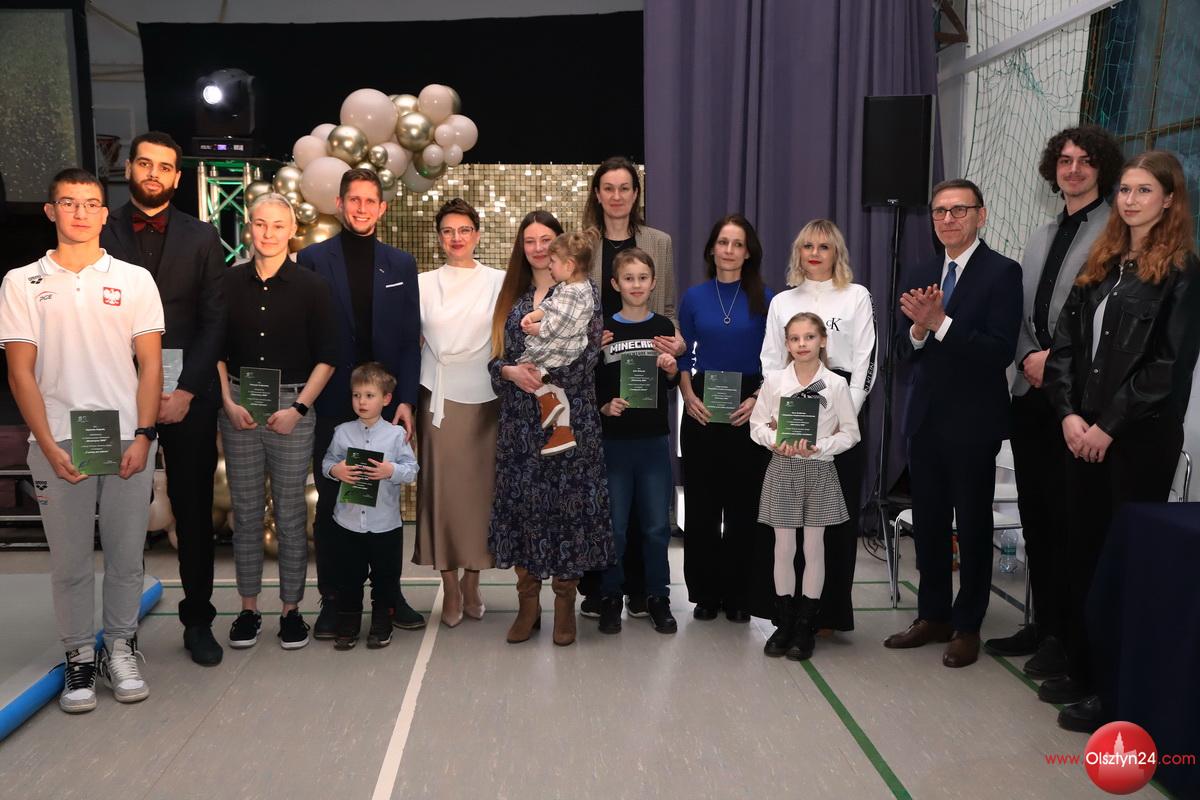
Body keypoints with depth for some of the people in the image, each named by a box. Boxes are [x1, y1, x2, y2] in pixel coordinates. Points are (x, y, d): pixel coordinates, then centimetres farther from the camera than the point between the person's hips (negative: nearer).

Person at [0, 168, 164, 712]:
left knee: (126, 555, 7)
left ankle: (120, 649, 22)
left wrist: (143, 436, -6)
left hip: (128, 442, 1)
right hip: (58, 443, 0)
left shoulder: (134, 279, 7)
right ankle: (79, 657, 20)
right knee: (70, 560, 7)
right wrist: (50, 447, -7)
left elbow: (151, 364, 4)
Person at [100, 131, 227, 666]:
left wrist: (186, 390, -7)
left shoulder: (201, 237, 7)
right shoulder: (101, 233, 5)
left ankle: (198, 620, 18)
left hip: (188, 394, 1)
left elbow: (214, 320, 2)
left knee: (194, 510, 6)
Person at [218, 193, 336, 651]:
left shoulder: (310, 287, 0)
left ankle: (292, 609, 16)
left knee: (291, 512, 4)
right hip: (239, 406, 2)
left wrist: (298, 407, -9)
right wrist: (228, 401, -2)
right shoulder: (229, 282, 5)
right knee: (245, 511, 8)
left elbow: (327, 357, 0)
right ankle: (248, 608, 20)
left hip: (292, 407, -2)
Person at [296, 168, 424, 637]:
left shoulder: (401, 264, 8)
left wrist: (406, 400, -3)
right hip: (331, 405, -1)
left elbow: (410, 339, 6)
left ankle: (391, 594, 21)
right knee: (330, 505, 7)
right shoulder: (313, 259, 2)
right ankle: (332, 599, 18)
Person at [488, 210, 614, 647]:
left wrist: (542, 367, -13)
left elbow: (589, 353, -7)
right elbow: (497, 358, 10)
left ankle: (565, 605, 13)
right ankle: (528, 604, 17)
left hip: (569, 417, -3)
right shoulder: (512, 296, 13)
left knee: (568, 502, 0)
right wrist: (511, 371, -11)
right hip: (520, 421, 3)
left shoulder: (583, 291, 2)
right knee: (521, 502, 4)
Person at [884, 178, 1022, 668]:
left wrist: (940, 323, -24)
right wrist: (918, 329, -15)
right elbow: (905, 353, 6)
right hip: (925, 419, 6)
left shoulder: (1002, 272, -7)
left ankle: (967, 627, 19)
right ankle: (933, 617, 27)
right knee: (928, 524, 13)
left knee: (973, 526, 6)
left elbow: (1001, 351, -17)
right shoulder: (920, 276, 10)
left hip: (973, 421, -5)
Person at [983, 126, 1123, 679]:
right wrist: (1030, 357, -1)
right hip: (1031, 391, 7)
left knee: (1068, 515, -2)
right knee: (1034, 513, 12)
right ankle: (1043, 623, 25)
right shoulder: (1040, 237, 19)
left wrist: (1061, 364, -15)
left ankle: (1068, 637, 10)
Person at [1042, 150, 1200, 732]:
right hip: (1084, 433, 6)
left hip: (1141, 437, -6)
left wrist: (1109, 425, -14)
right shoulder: (1102, 264, 14)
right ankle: (1082, 672, 24)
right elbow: (1066, 342, 8)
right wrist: (1069, 412, -5)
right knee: (1082, 550, 11)